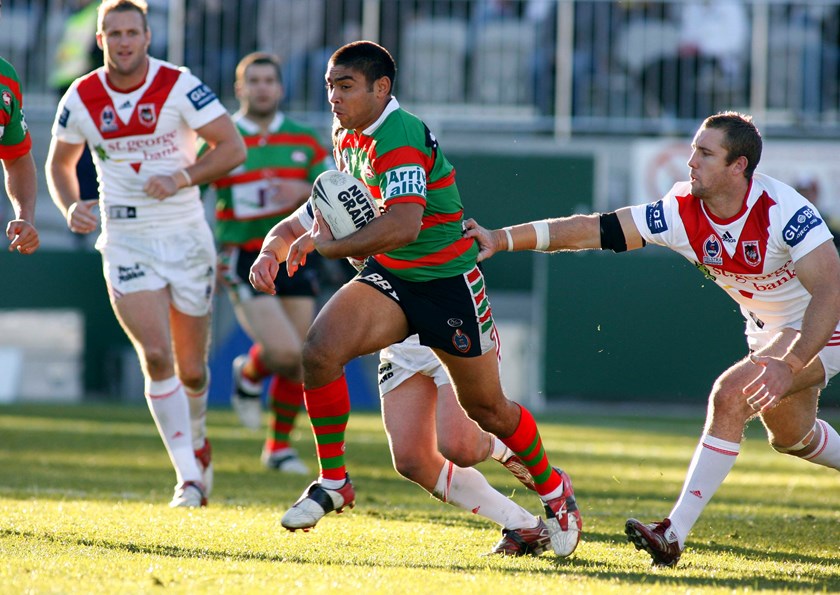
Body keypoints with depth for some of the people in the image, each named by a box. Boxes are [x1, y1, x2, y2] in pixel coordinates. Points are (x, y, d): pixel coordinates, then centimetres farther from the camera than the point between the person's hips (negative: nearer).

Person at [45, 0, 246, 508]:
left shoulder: (180, 87, -11)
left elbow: (233, 147, -9)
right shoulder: (81, 100, -3)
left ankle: (197, 441, 40)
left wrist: (182, 177, -23)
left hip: (186, 235, 0)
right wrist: (71, 207, -7)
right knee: (156, 356, -16)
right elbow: (60, 162, 12)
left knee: (191, 369, 7)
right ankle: (189, 477, -11)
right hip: (126, 242, 0)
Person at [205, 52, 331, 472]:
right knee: (283, 352, -20)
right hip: (244, 262, -4)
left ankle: (279, 445, 22)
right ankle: (248, 375, 15)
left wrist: (305, 192, -15)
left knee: (299, 365, 2)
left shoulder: (303, 142, 7)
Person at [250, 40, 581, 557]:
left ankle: (552, 488, 34)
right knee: (320, 350, -20)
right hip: (389, 279, 7)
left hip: (448, 283, -7)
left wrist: (330, 246, -24)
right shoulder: (349, 138, 3)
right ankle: (333, 483, -7)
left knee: (488, 411, 7)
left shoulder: (399, 137, -26)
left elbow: (403, 226, -37)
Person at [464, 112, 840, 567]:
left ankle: (675, 534, -26)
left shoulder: (783, 211, -33)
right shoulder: (683, 213, -17)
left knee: (732, 394, -27)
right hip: (765, 330, 8)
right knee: (790, 437, 25)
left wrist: (790, 364, -50)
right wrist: (502, 238, -26)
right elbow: (594, 230, -19)